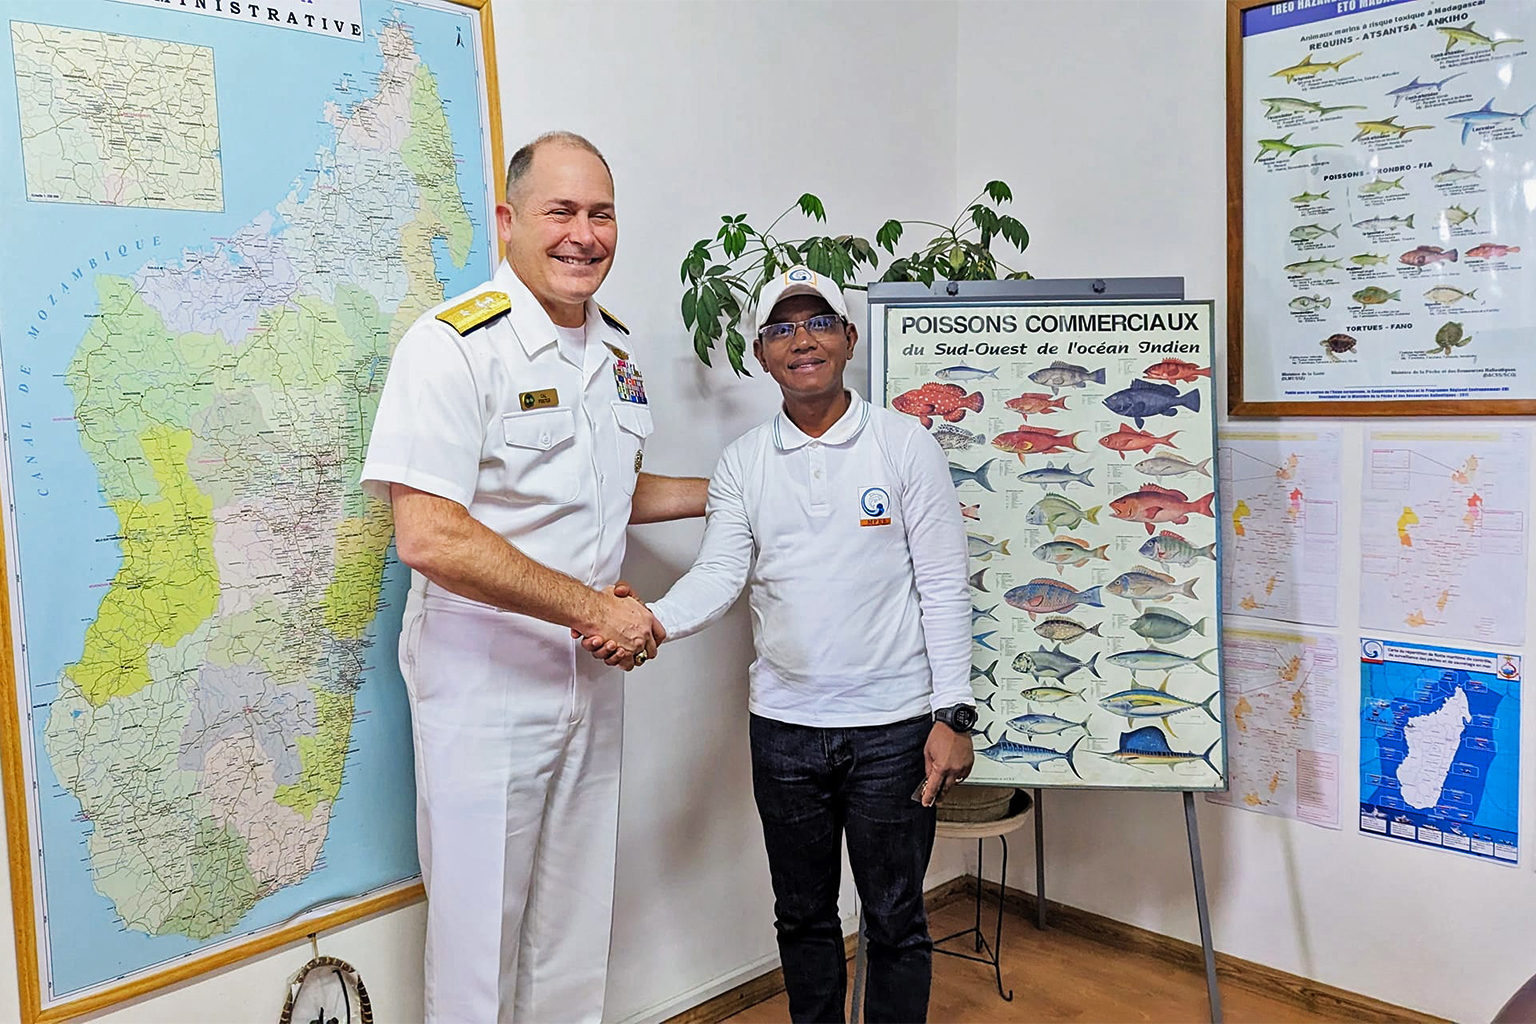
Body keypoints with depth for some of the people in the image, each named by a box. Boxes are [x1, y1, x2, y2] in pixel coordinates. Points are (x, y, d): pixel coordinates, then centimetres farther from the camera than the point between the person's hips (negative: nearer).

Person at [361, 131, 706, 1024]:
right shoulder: (455, 345, -16)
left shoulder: (617, 350, 8)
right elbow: (429, 537, -25)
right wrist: (593, 608, -22)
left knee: (578, 931, 19)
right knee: (481, 928, 8)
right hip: (486, 677, -7)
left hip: (594, 676, 7)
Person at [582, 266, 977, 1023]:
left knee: (895, 920, 10)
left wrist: (952, 713, -9)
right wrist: (653, 621, -25)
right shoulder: (742, 463, 5)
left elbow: (943, 586, -4)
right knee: (803, 915, 17)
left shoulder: (905, 444, -3)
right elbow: (719, 575, -4)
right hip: (783, 725, 3)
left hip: (892, 725, -2)